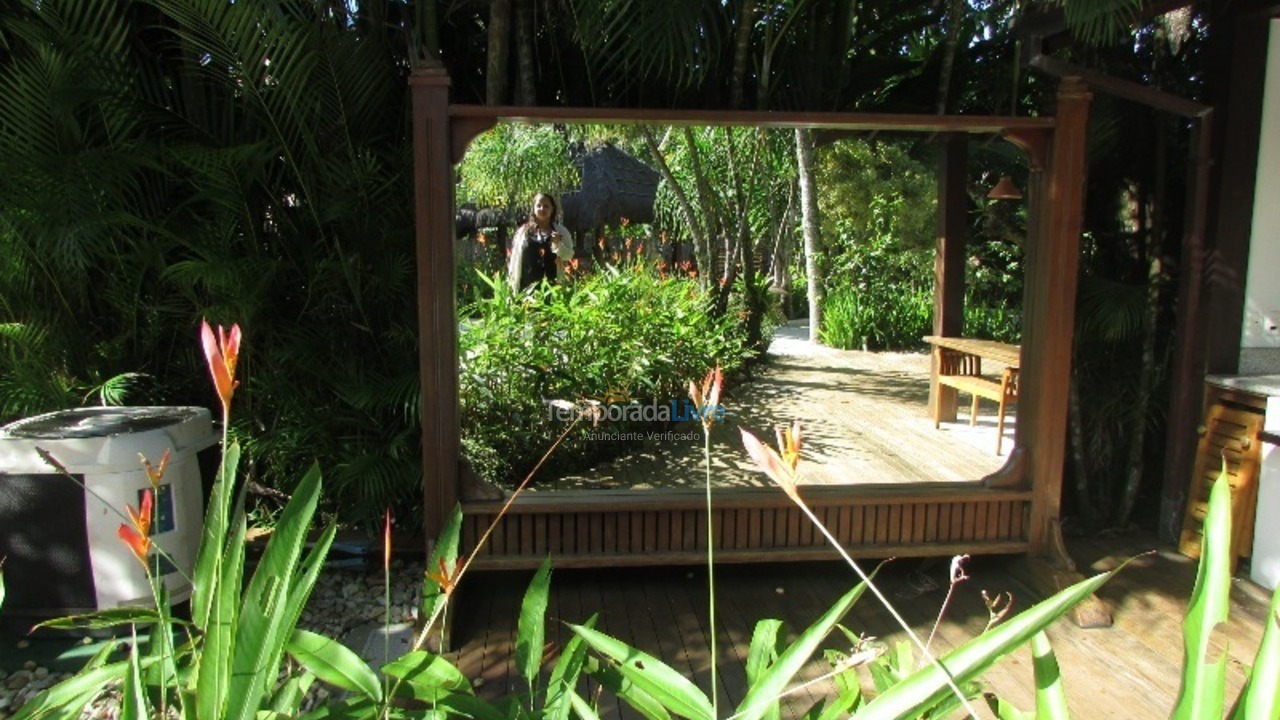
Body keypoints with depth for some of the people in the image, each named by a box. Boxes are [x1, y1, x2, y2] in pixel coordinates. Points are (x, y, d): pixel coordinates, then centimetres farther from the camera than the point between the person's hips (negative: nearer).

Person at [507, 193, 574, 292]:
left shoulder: (561, 231, 10)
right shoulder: (523, 231, 9)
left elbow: (569, 256, 4)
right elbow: (515, 259, 8)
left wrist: (558, 244, -15)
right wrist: (513, 287, 4)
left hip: (552, 286, 0)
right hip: (527, 286, 1)